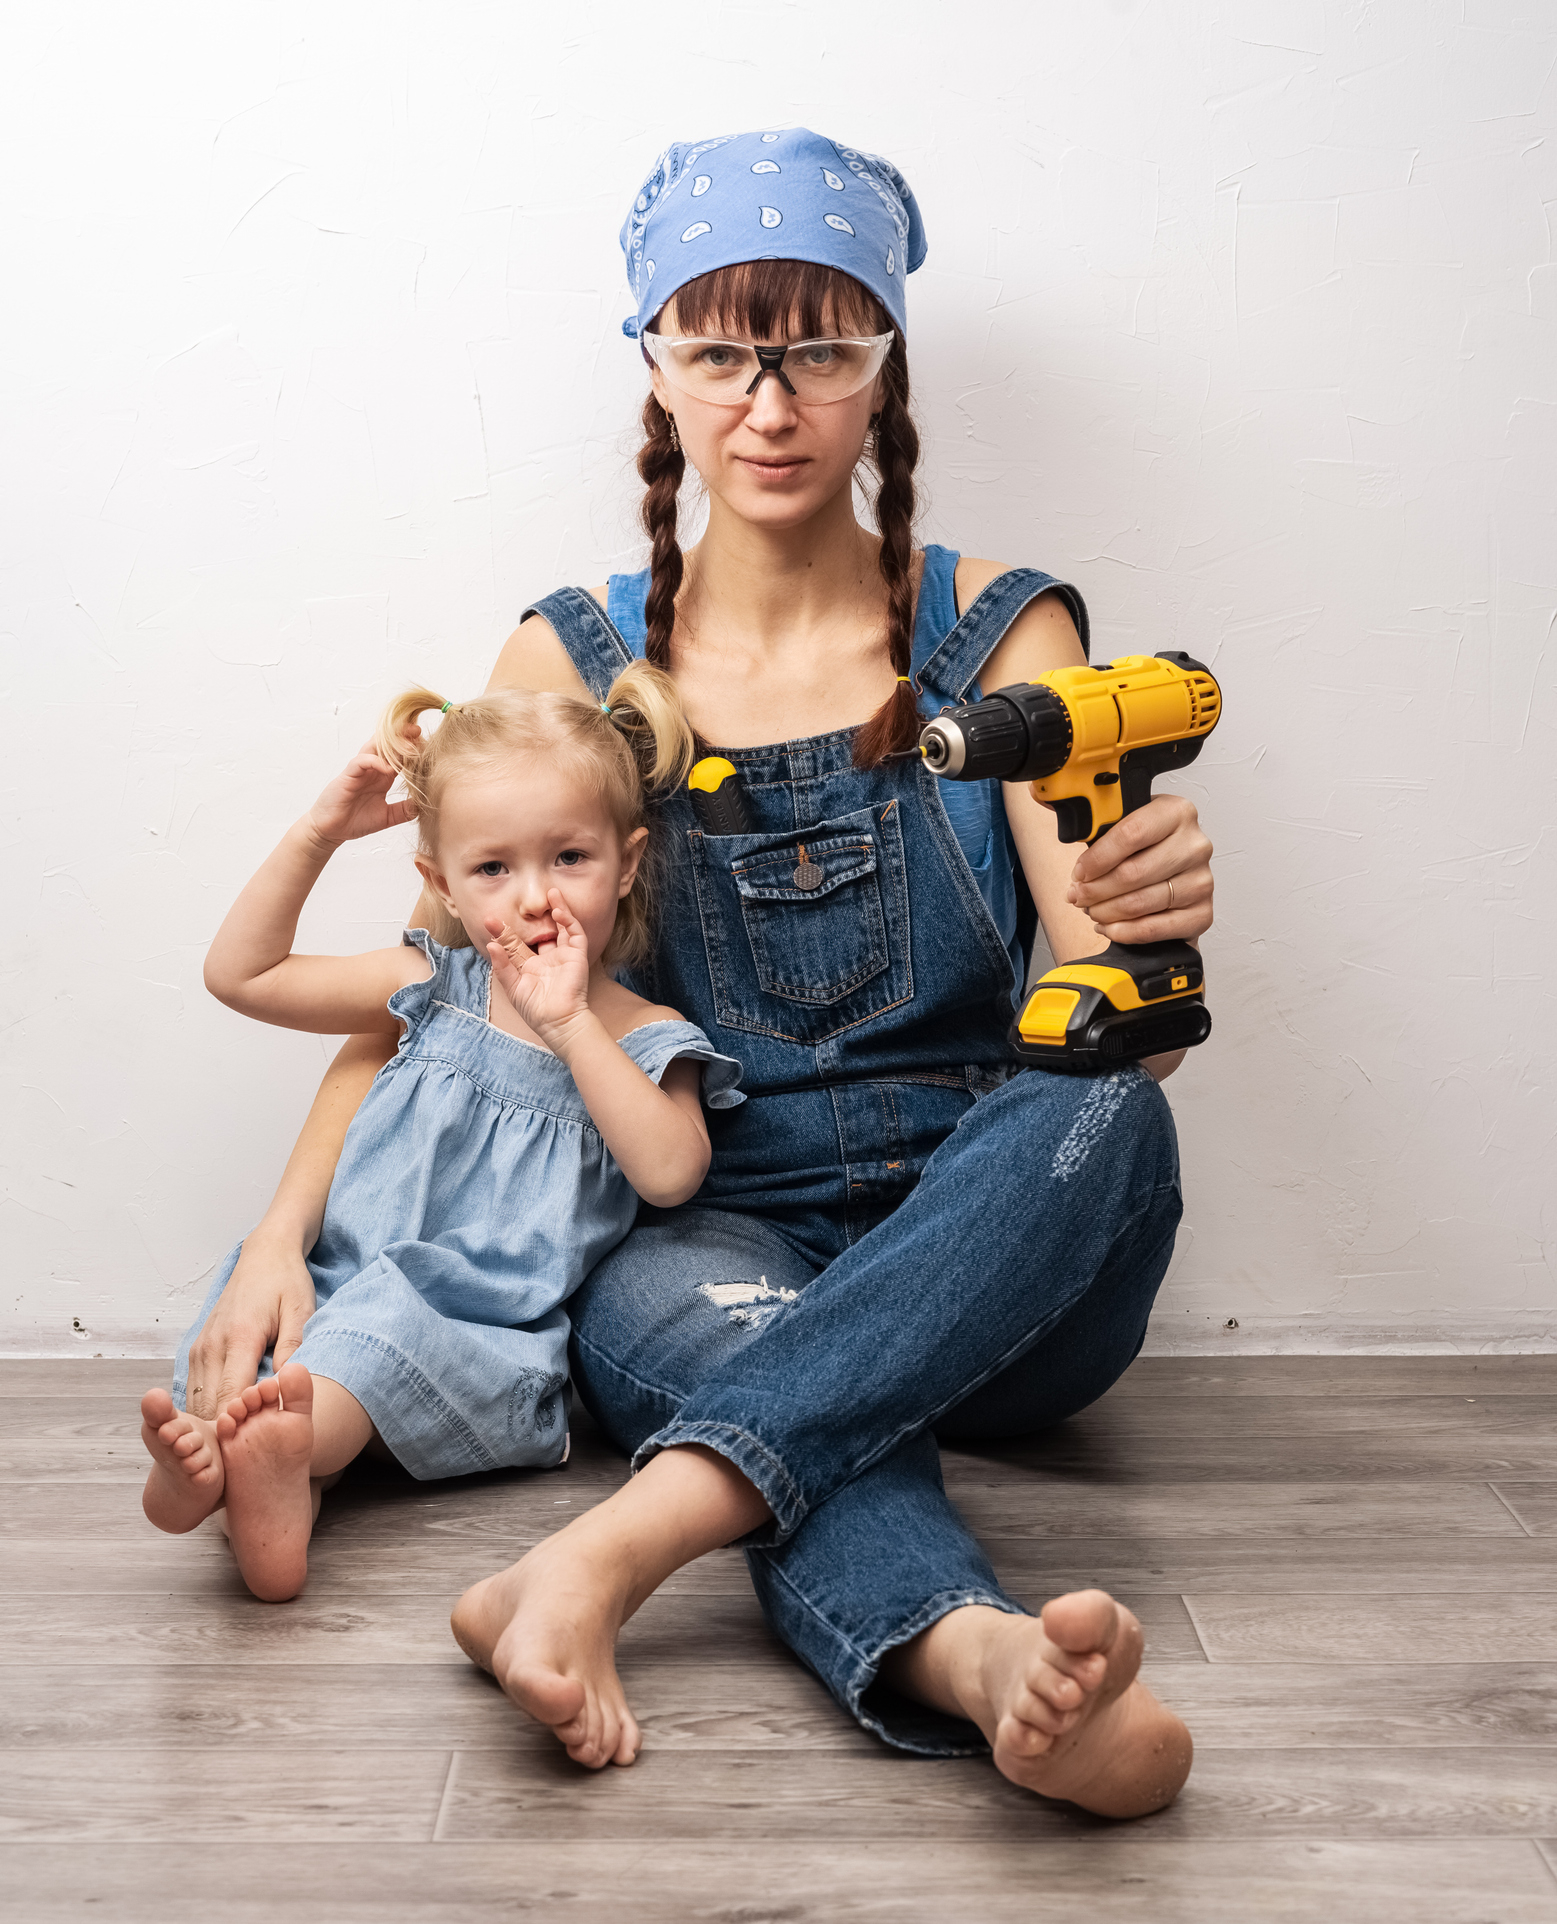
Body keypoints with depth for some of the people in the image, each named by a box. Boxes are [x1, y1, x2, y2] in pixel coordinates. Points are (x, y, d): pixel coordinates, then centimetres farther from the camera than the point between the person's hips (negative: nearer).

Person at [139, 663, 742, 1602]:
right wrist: (317, 835, 4)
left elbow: (671, 1172, -18)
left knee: (385, 1318, -35)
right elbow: (241, 974, 15)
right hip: (347, 1302, 4)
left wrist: (567, 1024, -21)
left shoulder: (643, 1038, 2)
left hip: (496, 1352, -4)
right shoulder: (435, 990, 12)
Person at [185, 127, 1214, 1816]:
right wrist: (282, 1238, -10)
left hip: (989, 1264, 0)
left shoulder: (999, 634, 0)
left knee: (1101, 1103, -34)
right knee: (712, 1321, -35)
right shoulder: (578, 659, 4)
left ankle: (611, 1547, -43)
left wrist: (1152, 923, -35)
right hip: (705, 1240, 0)